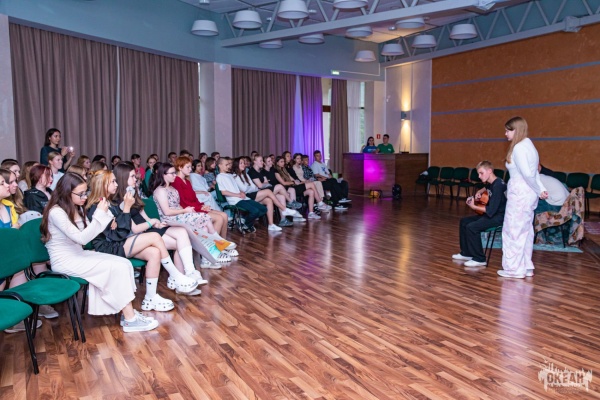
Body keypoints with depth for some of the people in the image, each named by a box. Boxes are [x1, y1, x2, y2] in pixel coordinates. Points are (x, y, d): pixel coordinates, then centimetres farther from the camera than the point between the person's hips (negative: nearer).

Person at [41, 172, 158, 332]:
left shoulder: (76, 209, 9)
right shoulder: (56, 212, -18)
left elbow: (89, 233, 12)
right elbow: (82, 238, -24)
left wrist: (104, 214, -2)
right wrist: (99, 214, -24)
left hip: (78, 255, 8)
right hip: (65, 262, -8)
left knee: (124, 263, -11)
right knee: (117, 268, -21)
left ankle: (128, 312, -10)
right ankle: (130, 320, -15)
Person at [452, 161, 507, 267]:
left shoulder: (498, 185, -22)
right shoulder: (490, 183, 7)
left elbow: (491, 210, -27)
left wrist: (473, 206, -18)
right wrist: (479, 192, 14)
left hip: (499, 216, -11)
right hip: (491, 213, 11)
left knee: (472, 227, -24)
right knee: (464, 221, 12)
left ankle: (479, 259, -13)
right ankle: (466, 253, 21)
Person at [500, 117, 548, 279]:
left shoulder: (518, 147, -16)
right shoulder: (528, 144, 15)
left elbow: (527, 174, -22)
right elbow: (533, 173, 9)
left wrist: (538, 191, -9)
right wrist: (541, 189, 0)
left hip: (520, 193, -10)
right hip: (528, 193, 10)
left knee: (513, 230, 0)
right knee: (525, 231, 15)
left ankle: (514, 269, 8)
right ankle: (525, 267, 23)